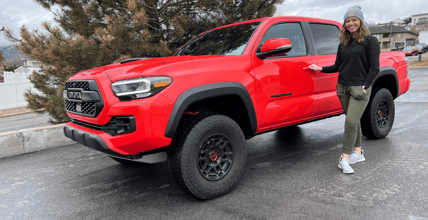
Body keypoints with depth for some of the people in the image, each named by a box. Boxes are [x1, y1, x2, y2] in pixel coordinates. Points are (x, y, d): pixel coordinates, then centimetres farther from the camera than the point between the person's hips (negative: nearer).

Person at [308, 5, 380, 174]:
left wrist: (365, 86, -14)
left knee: (351, 122, -11)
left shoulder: (370, 41, -2)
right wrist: (320, 69, 7)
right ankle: (358, 153, 24)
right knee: (353, 121, 12)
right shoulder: (343, 43, 13)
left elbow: (374, 67, -6)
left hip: (360, 89, -5)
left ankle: (344, 158, -4)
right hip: (343, 88, 5)